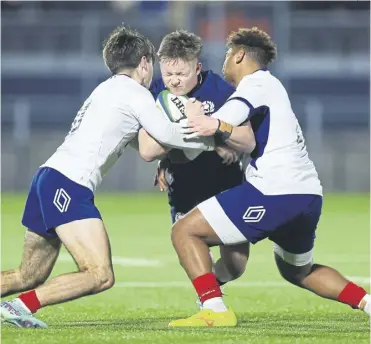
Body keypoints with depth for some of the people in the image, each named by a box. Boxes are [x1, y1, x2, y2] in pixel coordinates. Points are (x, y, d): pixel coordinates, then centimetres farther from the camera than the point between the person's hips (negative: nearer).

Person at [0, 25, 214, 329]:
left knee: (29, 277, 16)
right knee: (101, 276, -15)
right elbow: (166, 134, -9)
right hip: (69, 186, -10)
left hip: (49, 177, 10)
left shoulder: (107, 90, 26)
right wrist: (209, 141, 5)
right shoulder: (133, 92, -1)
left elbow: (148, 149, 23)